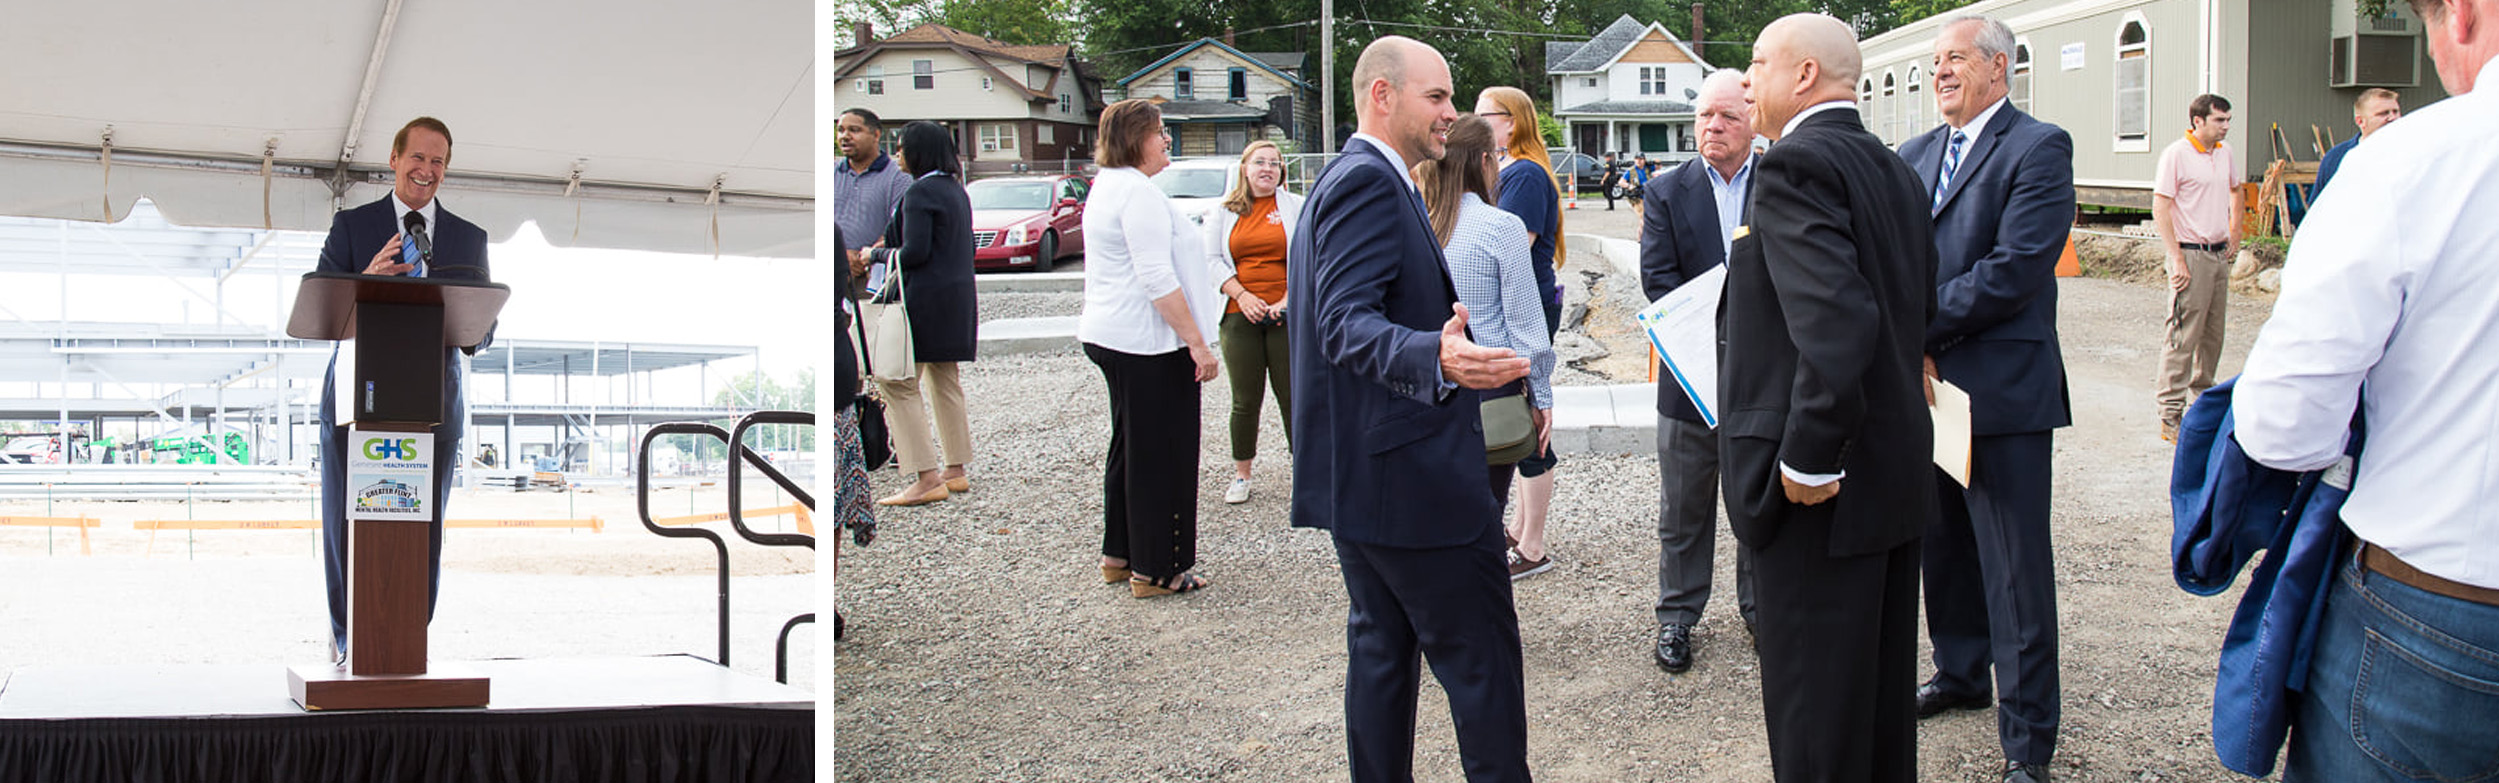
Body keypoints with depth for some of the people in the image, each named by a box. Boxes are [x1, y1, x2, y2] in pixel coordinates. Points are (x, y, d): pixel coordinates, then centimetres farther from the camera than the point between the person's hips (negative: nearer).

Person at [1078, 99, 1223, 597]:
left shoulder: (1108, 187, 16)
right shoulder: (1138, 193, -18)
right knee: (1161, 453, -3)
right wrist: (1197, 342, -21)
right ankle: (1155, 570, 4)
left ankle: (1120, 555, 27)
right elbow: (1158, 279, -23)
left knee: (1131, 446, 19)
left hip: (1110, 334, 11)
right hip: (1147, 343, -11)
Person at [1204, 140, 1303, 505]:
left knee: (1292, 396, 0)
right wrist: (1242, 296, -7)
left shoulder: (1294, 207, 6)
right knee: (1245, 400, 4)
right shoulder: (1224, 211, 10)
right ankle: (1241, 475, 13)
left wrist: (1287, 300, -11)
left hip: (1285, 314, -1)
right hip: (1240, 315, 1)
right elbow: (1213, 259, 6)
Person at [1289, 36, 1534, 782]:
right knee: (1482, 658, -4)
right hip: (1409, 472, -11)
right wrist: (1437, 359, -44)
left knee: (1381, 644, 15)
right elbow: (1348, 323, -27)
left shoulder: (1343, 180, 16)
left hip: (1355, 470, 11)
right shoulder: (1370, 182, -17)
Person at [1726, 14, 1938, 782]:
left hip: (1820, 488, -9)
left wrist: (1807, 460, -22)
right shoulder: (1895, 169, 13)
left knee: (1814, 711, 1)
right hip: (1896, 466, 9)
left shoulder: (1795, 165, -17)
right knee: (1883, 680, 20)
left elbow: (1835, 323, -28)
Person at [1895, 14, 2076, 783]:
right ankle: (1960, 674, 38)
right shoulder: (1913, 155, 13)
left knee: (2017, 572, -2)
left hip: (2003, 393, -7)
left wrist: (1919, 326, -15)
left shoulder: (2039, 149, -9)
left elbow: (2015, 267, -18)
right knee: (1943, 550, 19)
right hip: (1925, 384, 7)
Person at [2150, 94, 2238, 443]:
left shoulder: (2226, 154, 10)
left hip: (2219, 255, 7)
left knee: (2213, 334, 12)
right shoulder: (2176, 155, -11)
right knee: (2184, 336, -8)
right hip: (2191, 255, -7)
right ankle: (2170, 415, -6)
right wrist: (2177, 259, -18)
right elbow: (2160, 209, -14)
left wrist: (2235, 232, 18)